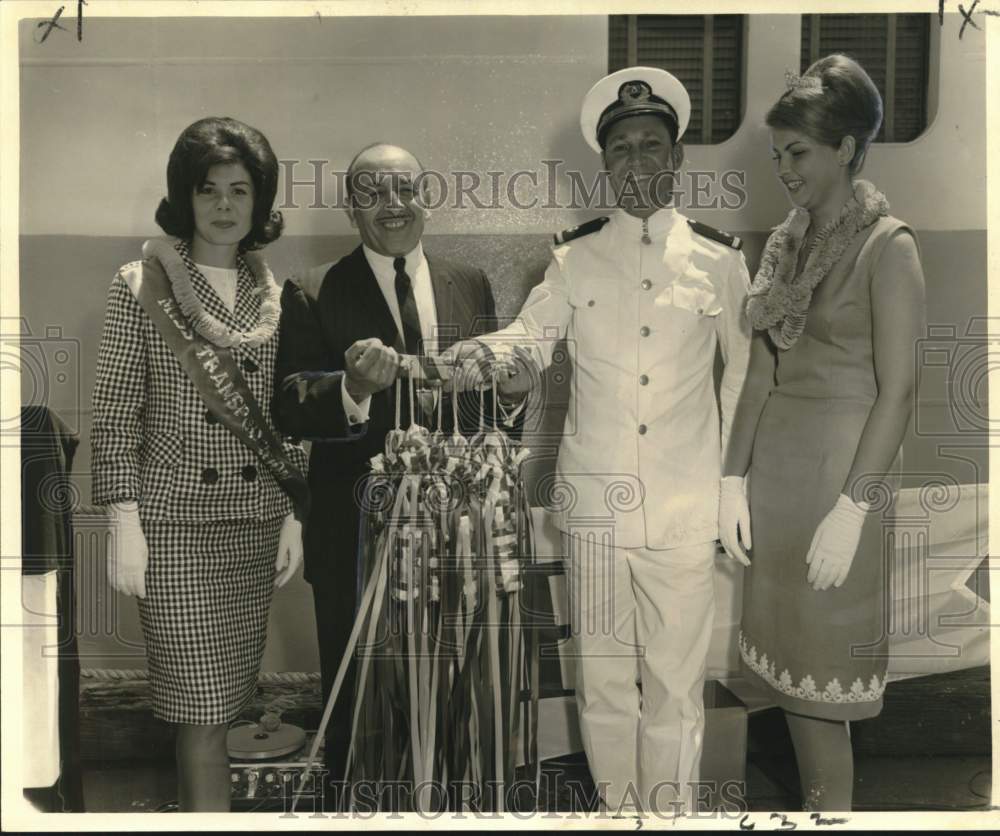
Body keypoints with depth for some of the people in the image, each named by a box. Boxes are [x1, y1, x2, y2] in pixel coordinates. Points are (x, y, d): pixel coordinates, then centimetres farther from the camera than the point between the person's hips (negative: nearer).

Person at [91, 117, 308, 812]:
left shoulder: (273, 295, 9)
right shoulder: (143, 284, -2)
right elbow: (114, 412, -3)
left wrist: (292, 517, 9)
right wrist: (125, 525, -9)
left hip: (256, 519, 4)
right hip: (175, 520, -4)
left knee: (229, 699, 9)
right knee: (203, 708, -2)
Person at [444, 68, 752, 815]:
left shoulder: (719, 258, 5)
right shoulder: (575, 256, 5)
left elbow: (745, 366, 12)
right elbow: (529, 339, 5)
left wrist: (733, 467, 8)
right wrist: (478, 353, -16)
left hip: (685, 504, -1)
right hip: (595, 496, 1)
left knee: (676, 675, 5)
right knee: (603, 669, 10)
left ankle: (672, 805, 23)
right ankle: (617, 800, 28)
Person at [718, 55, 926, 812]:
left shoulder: (887, 246, -11)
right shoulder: (791, 241, 9)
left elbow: (898, 389, -14)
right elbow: (762, 369, 8)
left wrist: (852, 507, -18)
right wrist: (736, 478, 4)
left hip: (842, 465, -6)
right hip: (777, 465, 7)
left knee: (823, 670, 4)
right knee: (789, 661, 14)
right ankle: (810, 803, 30)